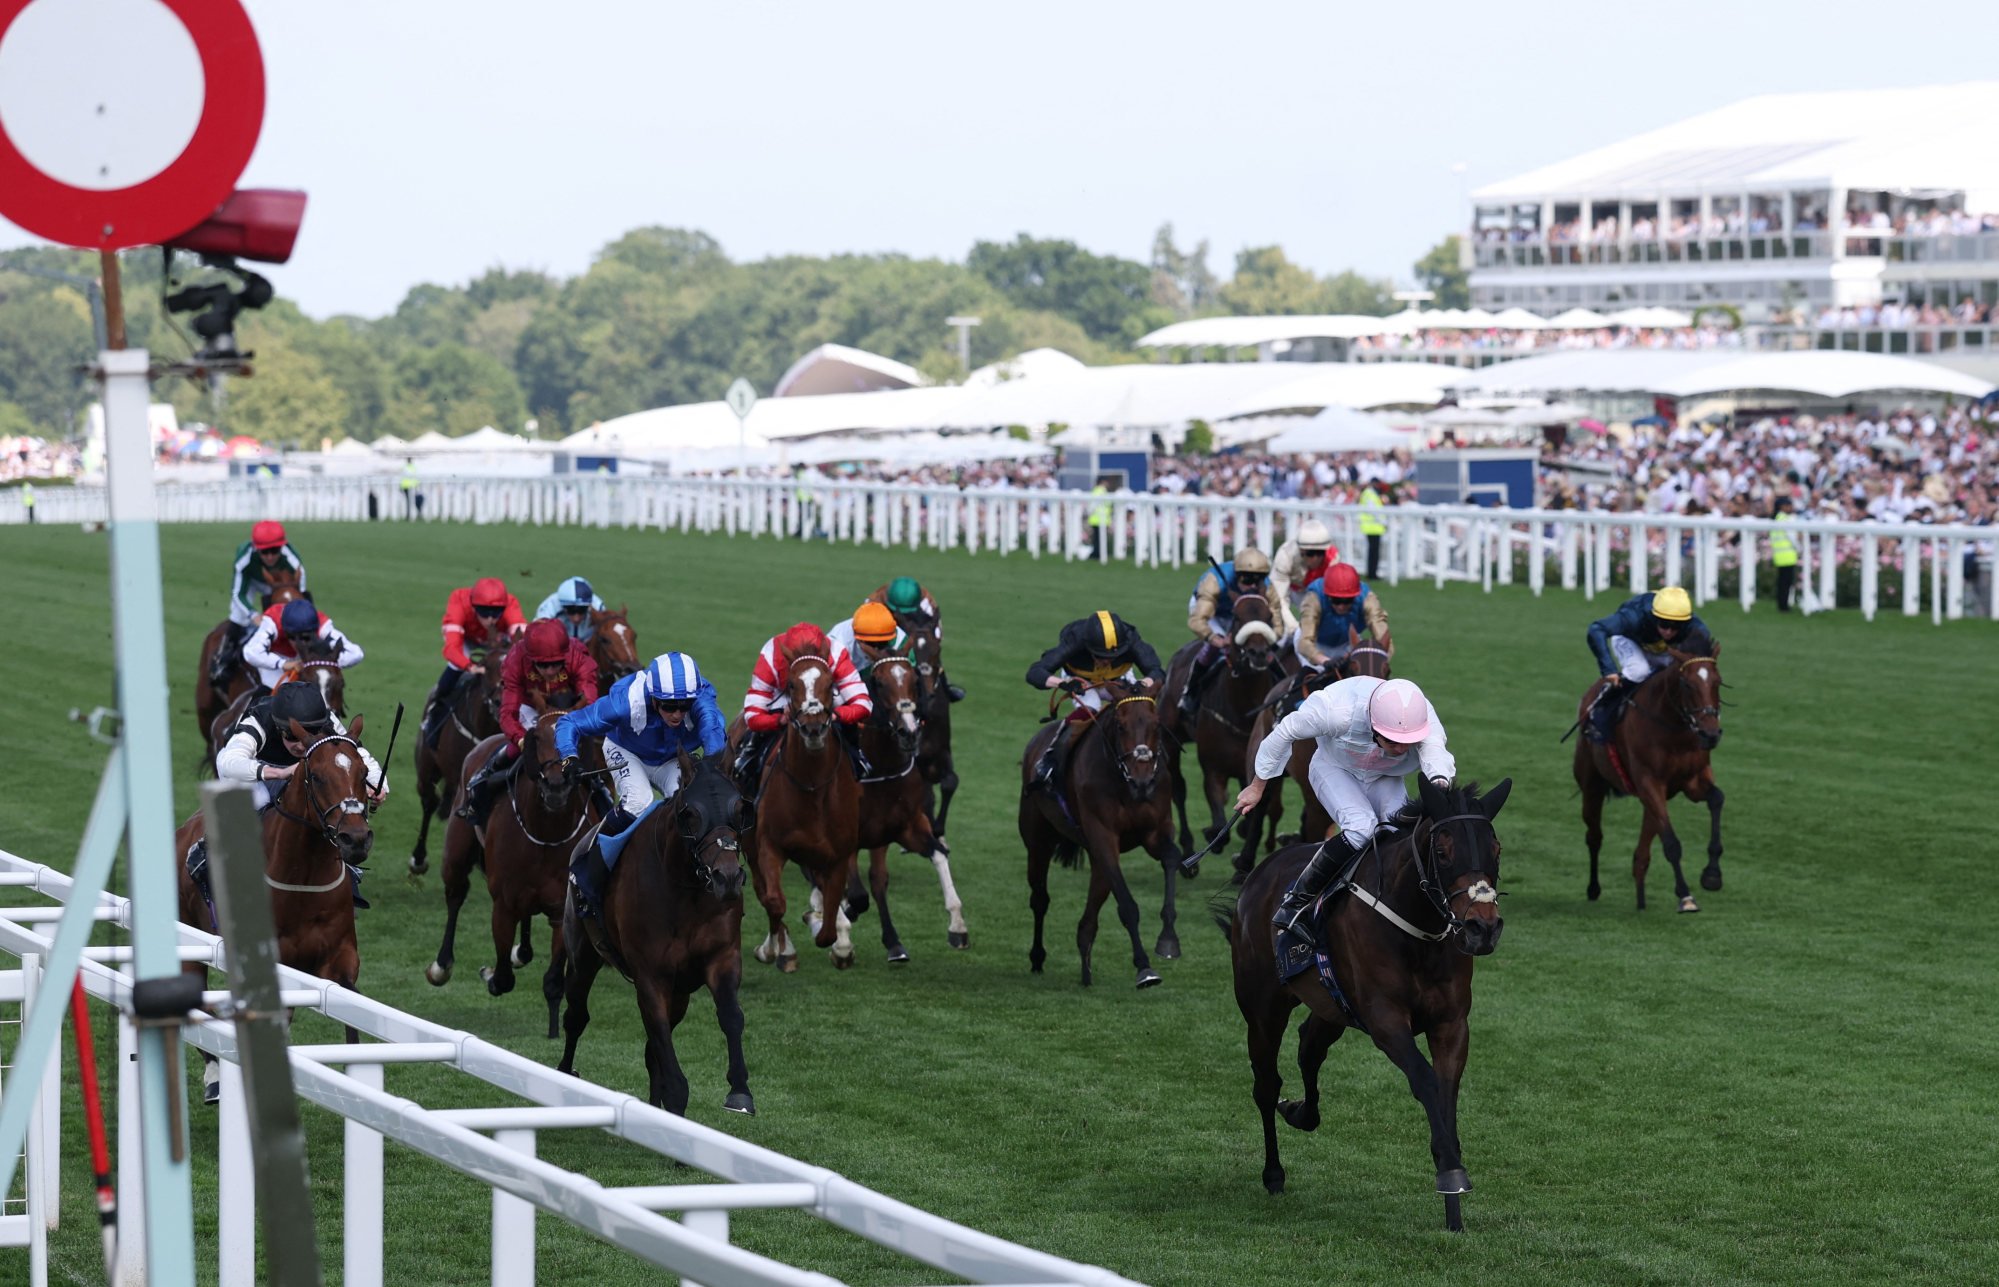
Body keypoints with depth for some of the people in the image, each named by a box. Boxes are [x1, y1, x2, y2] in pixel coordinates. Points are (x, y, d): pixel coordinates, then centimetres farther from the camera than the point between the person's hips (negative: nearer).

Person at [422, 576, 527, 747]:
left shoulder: (511, 606, -43)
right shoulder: (459, 603, -45)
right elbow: (451, 648, -55)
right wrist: (471, 667, -73)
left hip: (496, 639, 1)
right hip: (466, 637, -1)